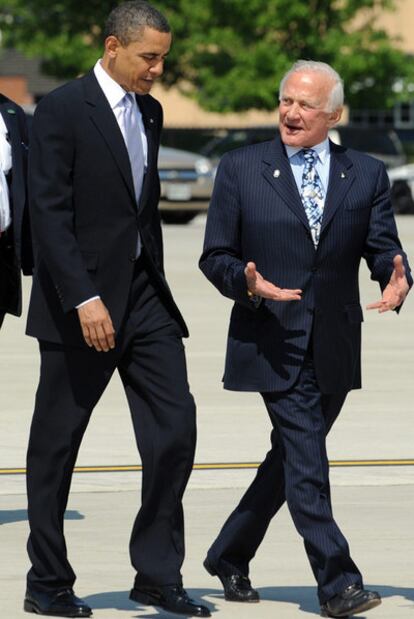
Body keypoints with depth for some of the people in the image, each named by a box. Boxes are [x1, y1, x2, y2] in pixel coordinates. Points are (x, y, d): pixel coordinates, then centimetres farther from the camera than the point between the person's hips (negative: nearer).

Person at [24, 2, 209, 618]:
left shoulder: (149, 112, 12)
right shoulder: (62, 109, -11)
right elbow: (50, 213, -16)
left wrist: (156, 284, 15)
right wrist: (84, 300, -21)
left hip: (143, 292, 7)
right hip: (83, 299, -7)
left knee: (175, 427, -2)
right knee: (56, 444, 4)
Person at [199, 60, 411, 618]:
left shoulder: (367, 175, 8)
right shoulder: (240, 169, 2)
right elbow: (215, 256, 2)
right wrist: (247, 283, -19)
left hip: (334, 349, 4)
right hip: (273, 342, -4)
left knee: (292, 457, 13)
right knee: (306, 459, -13)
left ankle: (229, 556, 31)